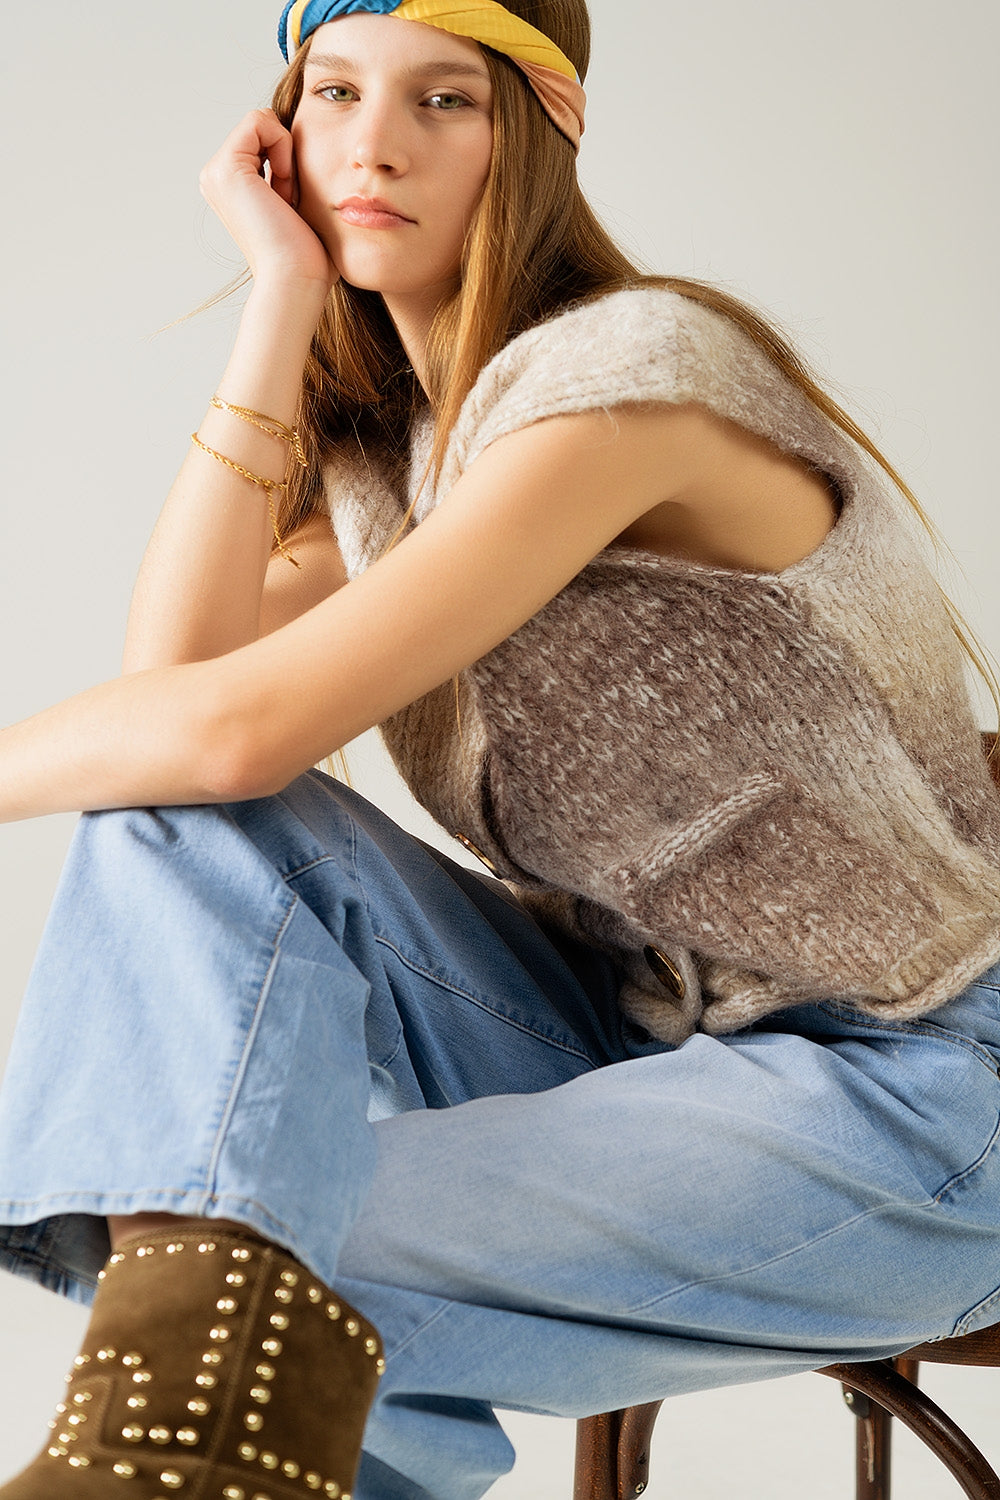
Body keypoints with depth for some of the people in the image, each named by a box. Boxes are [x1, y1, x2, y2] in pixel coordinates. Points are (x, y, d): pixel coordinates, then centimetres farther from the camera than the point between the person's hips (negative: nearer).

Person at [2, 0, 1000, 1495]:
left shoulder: (631, 363, -17)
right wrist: (281, 295, -6)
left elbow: (242, 728, -25)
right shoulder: (371, 447, 9)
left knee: (274, 1261, -27)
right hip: (625, 1031, 8)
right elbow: (178, 674, -10)